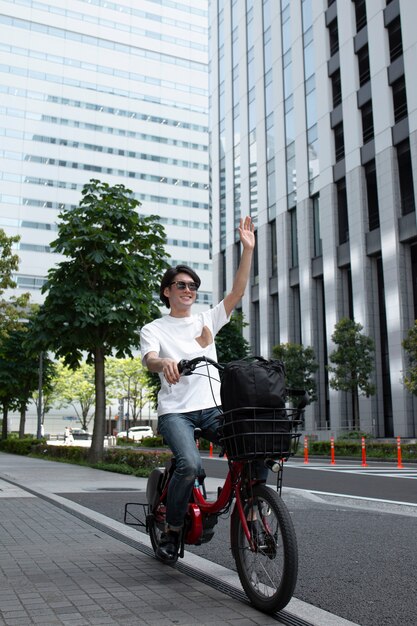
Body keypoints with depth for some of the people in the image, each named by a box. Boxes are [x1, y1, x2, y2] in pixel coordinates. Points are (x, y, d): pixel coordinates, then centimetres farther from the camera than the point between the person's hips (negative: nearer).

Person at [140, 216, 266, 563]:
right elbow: (149, 358, -13)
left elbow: (237, 291, 6)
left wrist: (248, 249, -3)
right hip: (175, 410, -3)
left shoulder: (207, 320, 16)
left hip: (212, 407, 3)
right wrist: (164, 363, -38)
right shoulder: (154, 329, 7)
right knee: (190, 464, -28)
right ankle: (171, 532, -4)